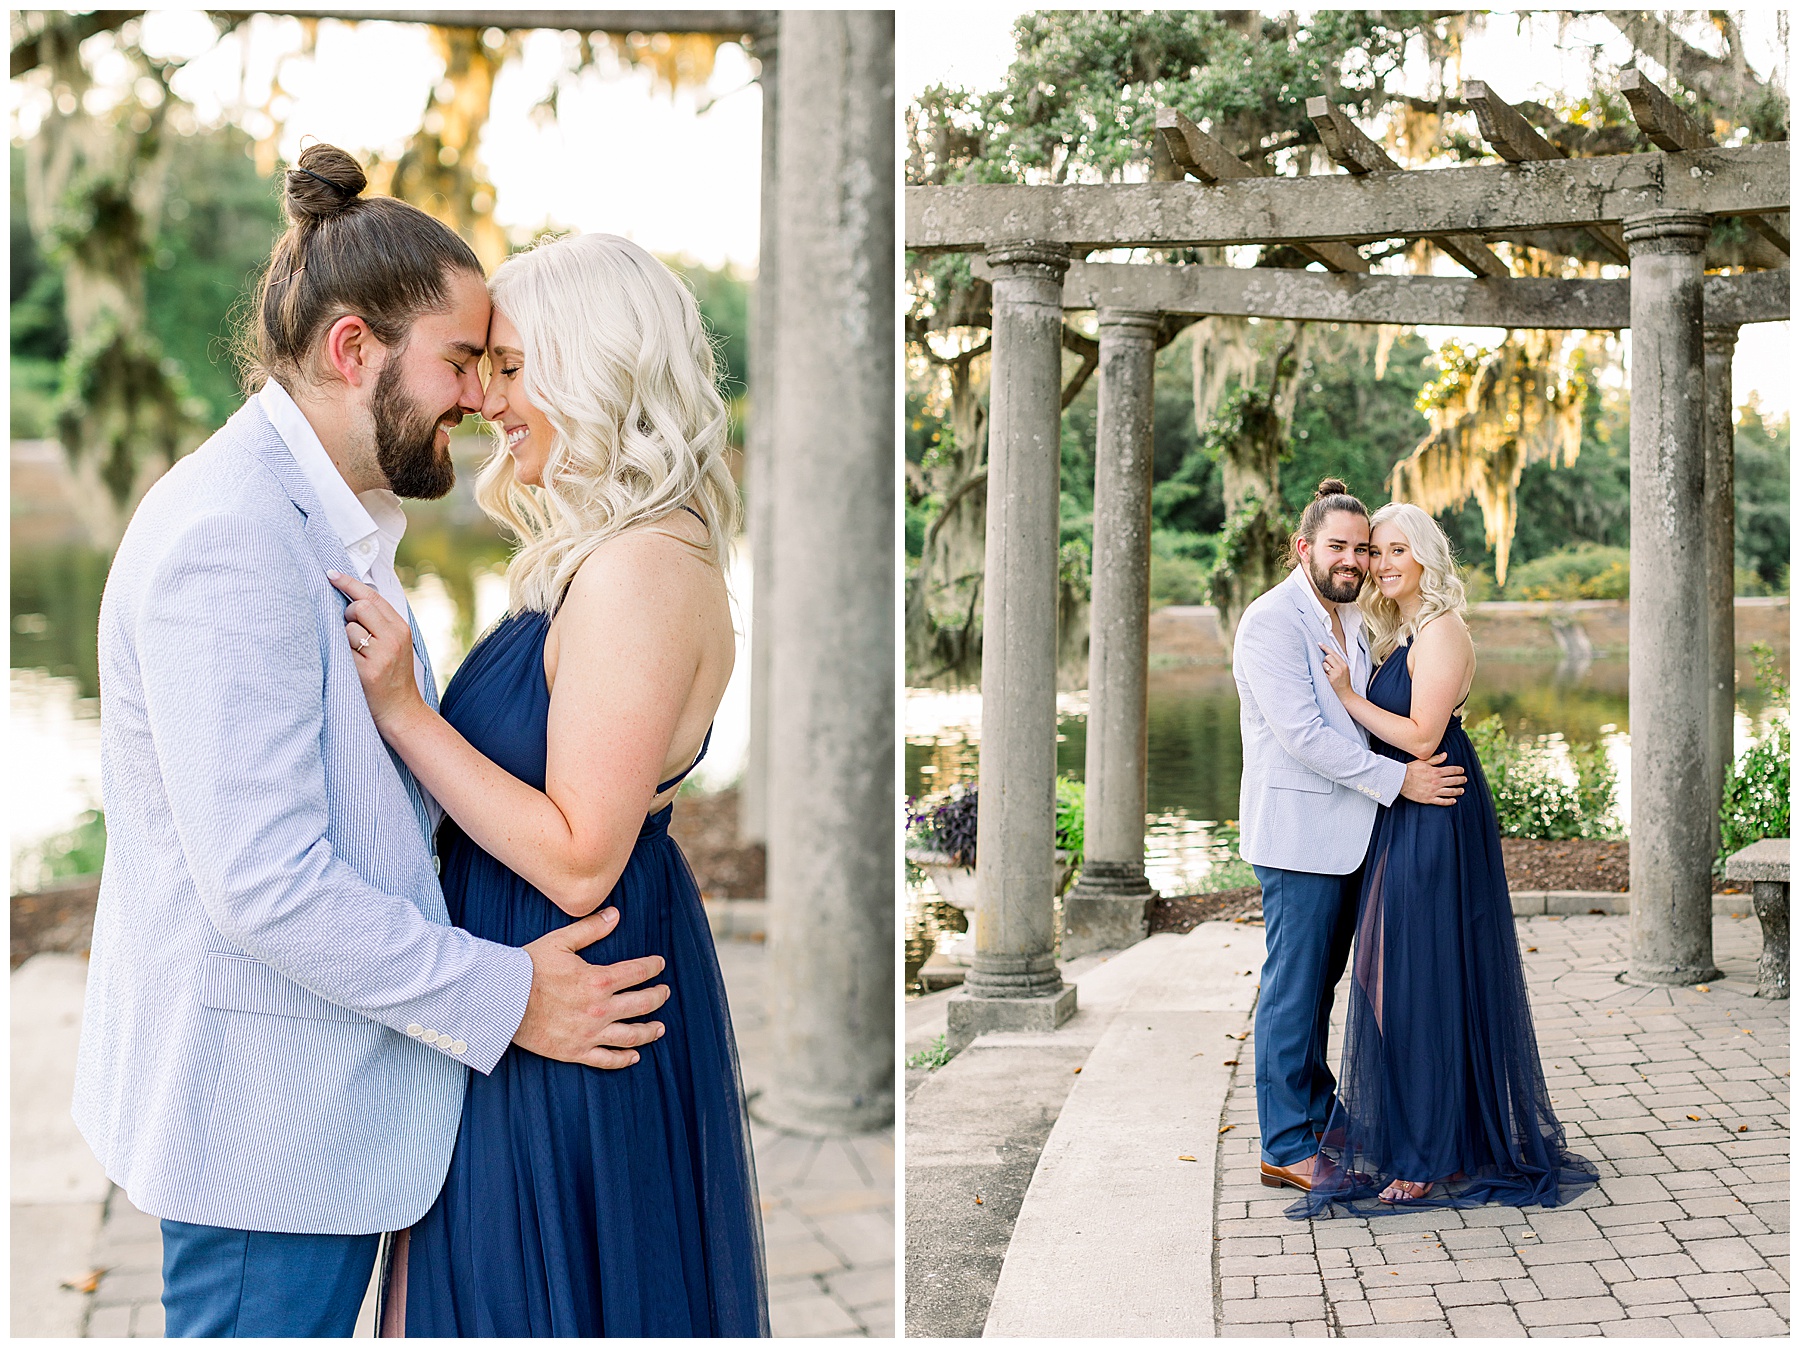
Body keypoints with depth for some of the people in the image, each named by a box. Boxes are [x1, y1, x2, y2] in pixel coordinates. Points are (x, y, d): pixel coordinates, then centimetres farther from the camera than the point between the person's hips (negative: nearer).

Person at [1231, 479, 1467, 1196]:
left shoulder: (1352, 620, 14)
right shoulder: (1271, 621, -14)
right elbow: (1303, 734, -21)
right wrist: (1397, 779, -21)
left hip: (1346, 833, 9)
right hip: (1298, 833, -8)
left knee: (1320, 984, 16)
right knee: (1293, 990, -2)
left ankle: (1318, 1120, 27)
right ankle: (1286, 1149, 6)